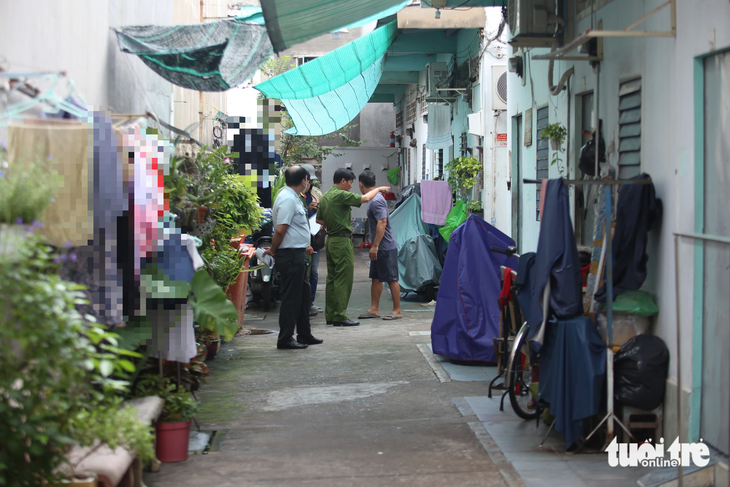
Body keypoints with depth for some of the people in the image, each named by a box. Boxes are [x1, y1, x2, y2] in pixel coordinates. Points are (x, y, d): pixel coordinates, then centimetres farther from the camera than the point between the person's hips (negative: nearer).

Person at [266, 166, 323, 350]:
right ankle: (285, 339, 1)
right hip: (290, 255, -11)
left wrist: (305, 245, 20)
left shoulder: (293, 197, 15)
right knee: (291, 297, -5)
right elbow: (280, 229, -22)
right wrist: (273, 250, -10)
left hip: (297, 254, 11)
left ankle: (304, 335, 26)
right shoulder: (288, 199, -18)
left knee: (303, 294, 17)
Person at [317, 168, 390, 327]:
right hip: (342, 240, -9)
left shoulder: (324, 197, 13)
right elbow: (365, 198, -17)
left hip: (330, 240, 9)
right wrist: (379, 189, -1)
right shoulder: (341, 195, -15)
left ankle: (330, 315, 16)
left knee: (332, 278, 12)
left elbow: (319, 220, 17)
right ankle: (340, 315, -7)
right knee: (344, 279, -6)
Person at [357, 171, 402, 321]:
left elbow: (382, 223, -25)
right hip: (379, 248, 10)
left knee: (391, 279, -3)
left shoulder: (376, 201, -18)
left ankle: (397, 311, 3)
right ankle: (374, 309, 19)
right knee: (376, 278, 13)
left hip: (386, 247, -10)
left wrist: (375, 246, -25)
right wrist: (374, 246, 21)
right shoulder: (374, 198, 13)